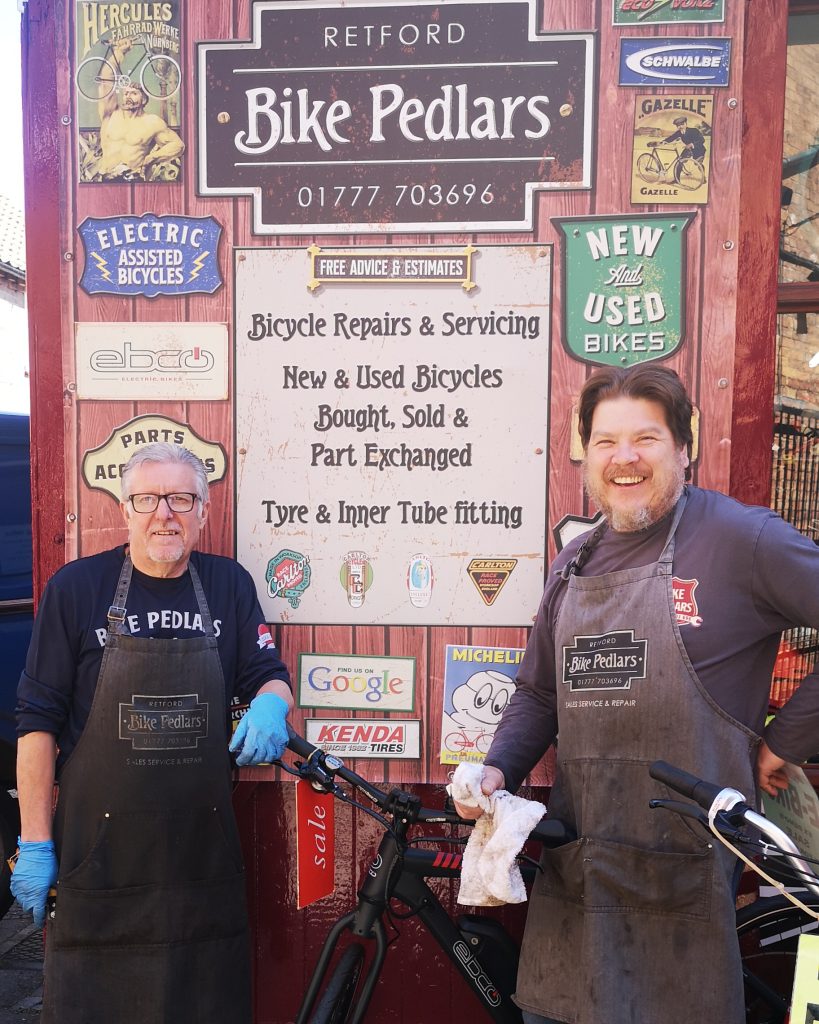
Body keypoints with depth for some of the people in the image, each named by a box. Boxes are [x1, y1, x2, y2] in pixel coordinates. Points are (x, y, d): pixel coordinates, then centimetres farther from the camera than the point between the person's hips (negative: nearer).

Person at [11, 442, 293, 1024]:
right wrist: (35, 843, -6)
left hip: (204, 853, 3)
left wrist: (271, 703, -17)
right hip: (99, 855, -2)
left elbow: (269, 674, 8)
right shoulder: (76, 587, -5)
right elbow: (39, 720, -4)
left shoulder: (230, 585, 3)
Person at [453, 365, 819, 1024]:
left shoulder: (739, 538, -9)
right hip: (576, 865, 6)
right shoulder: (574, 563, 11)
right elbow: (538, 692, 15)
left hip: (684, 873, -5)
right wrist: (498, 769, 1)